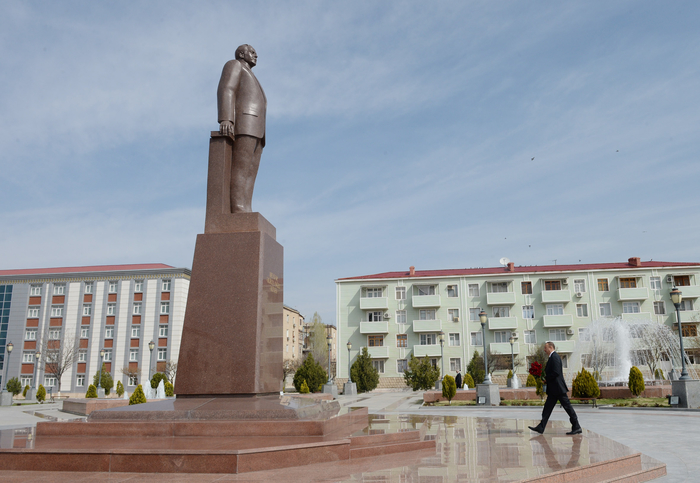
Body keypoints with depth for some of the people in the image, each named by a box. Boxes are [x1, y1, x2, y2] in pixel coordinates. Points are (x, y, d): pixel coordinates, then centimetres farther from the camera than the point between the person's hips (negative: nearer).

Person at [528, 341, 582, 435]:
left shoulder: (555, 357, -15)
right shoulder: (552, 357, 17)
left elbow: (556, 373, -23)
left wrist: (546, 379, -13)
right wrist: (545, 379, 10)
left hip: (558, 388, -11)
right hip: (553, 389, 11)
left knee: (568, 407, -2)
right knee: (547, 407, 8)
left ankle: (577, 427, 5)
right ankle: (541, 427, 9)